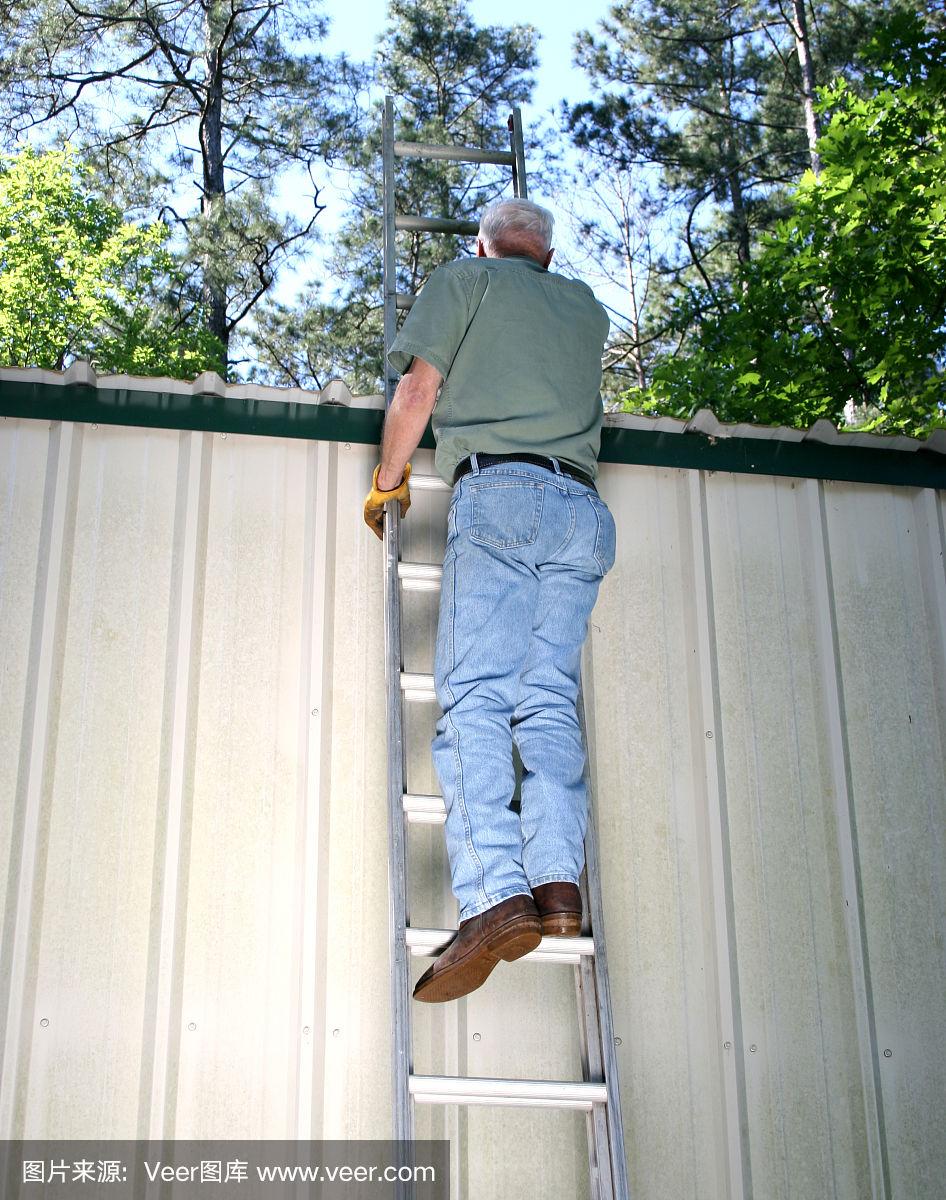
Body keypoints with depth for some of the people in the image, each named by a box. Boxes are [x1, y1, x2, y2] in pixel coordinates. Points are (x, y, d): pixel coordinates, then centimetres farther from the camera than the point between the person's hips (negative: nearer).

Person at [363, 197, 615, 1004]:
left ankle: (496, 893, -30)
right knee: (550, 701, -1)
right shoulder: (586, 308, 28)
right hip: (582, 507, 5)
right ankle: (558, 879, -18)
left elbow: (418, 391, 7)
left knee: (475, 696, -14)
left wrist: (387, 481, 20)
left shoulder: (465, 280, 15)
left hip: (497, 493, -5)